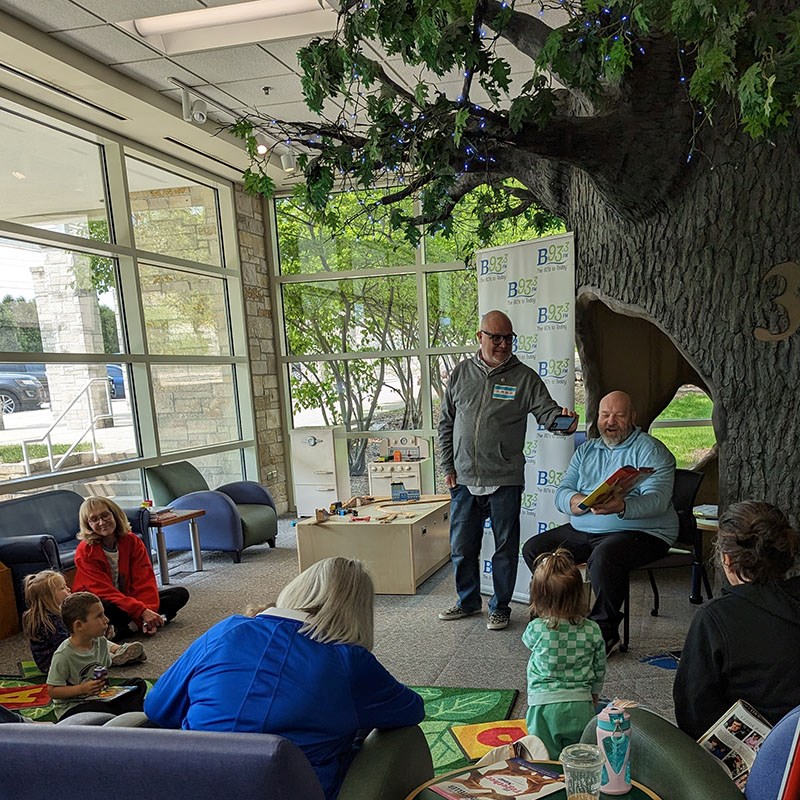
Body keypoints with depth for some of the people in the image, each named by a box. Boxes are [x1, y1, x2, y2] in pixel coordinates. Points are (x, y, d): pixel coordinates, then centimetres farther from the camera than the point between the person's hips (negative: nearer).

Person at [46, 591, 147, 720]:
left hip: (99, 699, 7)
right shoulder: (63, 655, -21)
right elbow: (52, 691, -18)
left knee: (138, 684, -1)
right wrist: (82, 689, -26)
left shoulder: (101, 642, -1)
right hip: (71, 708, -7)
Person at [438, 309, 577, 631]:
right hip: (464, 480, 3)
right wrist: (448, 467, 6)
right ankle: (468, 601, 34)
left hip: (504, 481, -2)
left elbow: (547, 411, -9)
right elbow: (446, 424, 10)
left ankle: (500, 607, 28)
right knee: (461, 547, 13)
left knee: (505, 547, 9)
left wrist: (562, 419, -34)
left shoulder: (524, 377, -1)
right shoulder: (461, 373, 6)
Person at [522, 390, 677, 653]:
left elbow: (657, 499, -18)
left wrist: (622, 506, -39)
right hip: (583, 530, 7)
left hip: (641, 532, -6)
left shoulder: (651, 450, -3)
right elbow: (561, 493, 6)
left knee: (603, 557, -36)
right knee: (533, 549, -6)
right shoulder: (586, 450, 15)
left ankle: (606, 631, -15)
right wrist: (579, 502, -19)